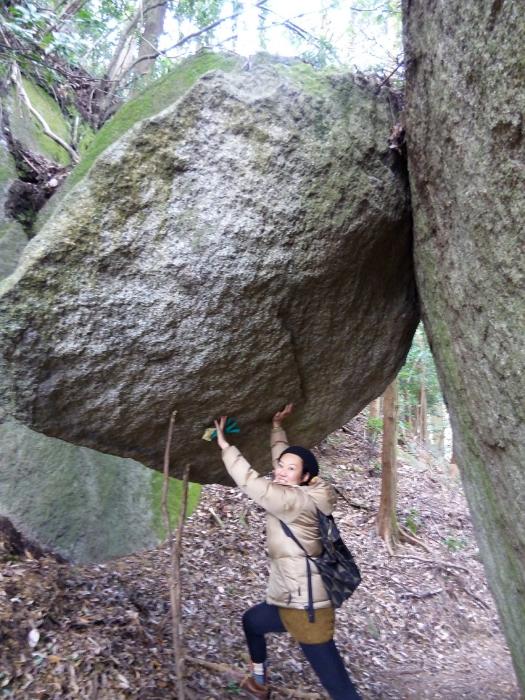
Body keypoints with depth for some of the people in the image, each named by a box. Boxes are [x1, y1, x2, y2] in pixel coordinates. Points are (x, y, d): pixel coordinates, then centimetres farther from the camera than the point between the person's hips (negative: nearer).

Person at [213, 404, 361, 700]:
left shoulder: (295, 500, -21)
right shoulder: (299, 496, 4)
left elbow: (250, 481, -24)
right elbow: (281, 457, 17)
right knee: (251, 620, 29)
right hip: (294, 600, 10)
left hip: (305, 607, -10)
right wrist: (277, 426, 24)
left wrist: (224, 443, -16)